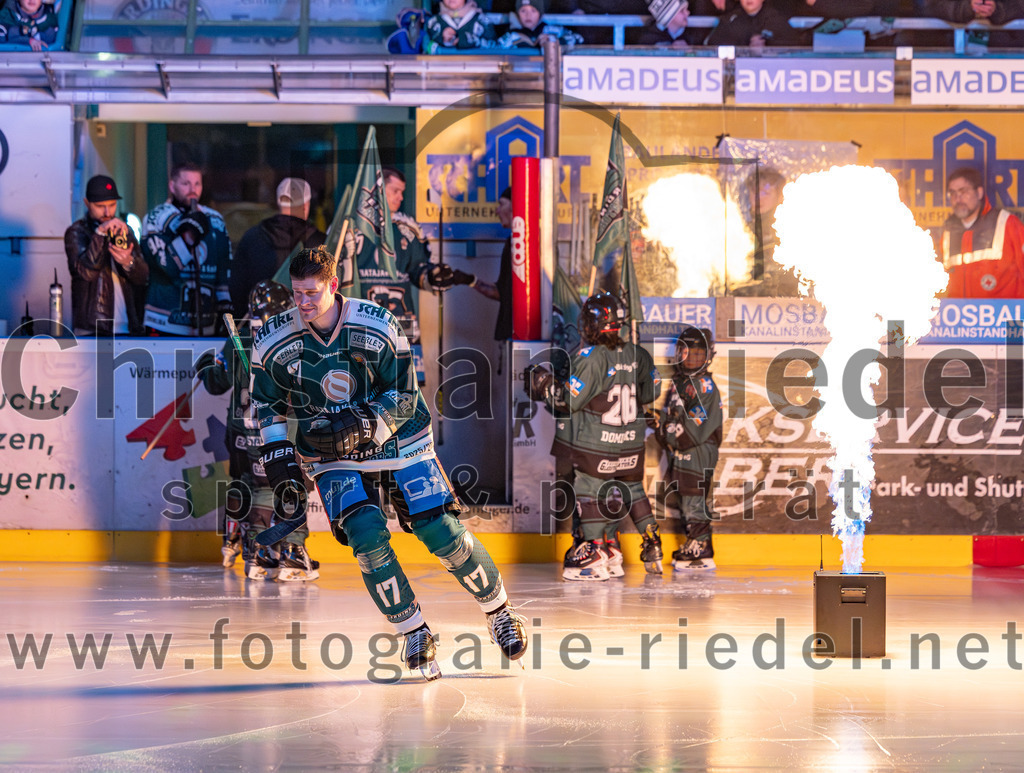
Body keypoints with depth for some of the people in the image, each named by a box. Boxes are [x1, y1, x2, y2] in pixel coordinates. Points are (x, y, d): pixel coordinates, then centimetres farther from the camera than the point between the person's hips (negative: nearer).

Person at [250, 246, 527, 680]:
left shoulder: (378, 326, -17)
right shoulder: (273, 341, -10)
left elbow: (405, 398, -13)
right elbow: (267, 408, 4)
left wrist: (362, 424, -29)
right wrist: (281, 467, -6)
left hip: (398, 443, -1)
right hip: (333, 457, 1)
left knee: (443, 534, -7)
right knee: (367, 536, -22)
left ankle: (498, 610, 18)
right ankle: (415, 635, -5)